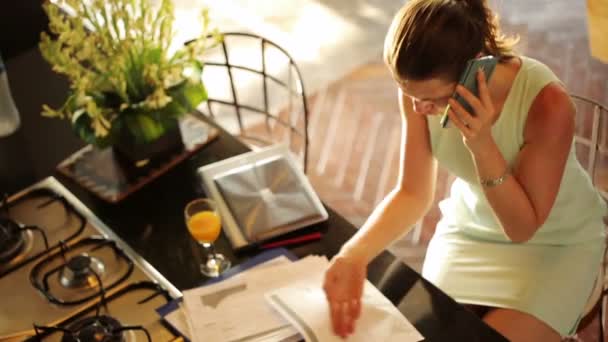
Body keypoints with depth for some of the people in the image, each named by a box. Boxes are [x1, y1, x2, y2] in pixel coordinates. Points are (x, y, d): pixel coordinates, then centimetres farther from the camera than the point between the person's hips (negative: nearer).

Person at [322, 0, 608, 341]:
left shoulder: (547, 102, -33)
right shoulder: (422, 88, -21)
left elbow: (522, 227, -23)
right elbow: (413, 195, -12)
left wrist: (482, 145, -39)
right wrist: (353, 255, -30)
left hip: (555, 243, -3)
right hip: (472, 228, 4)